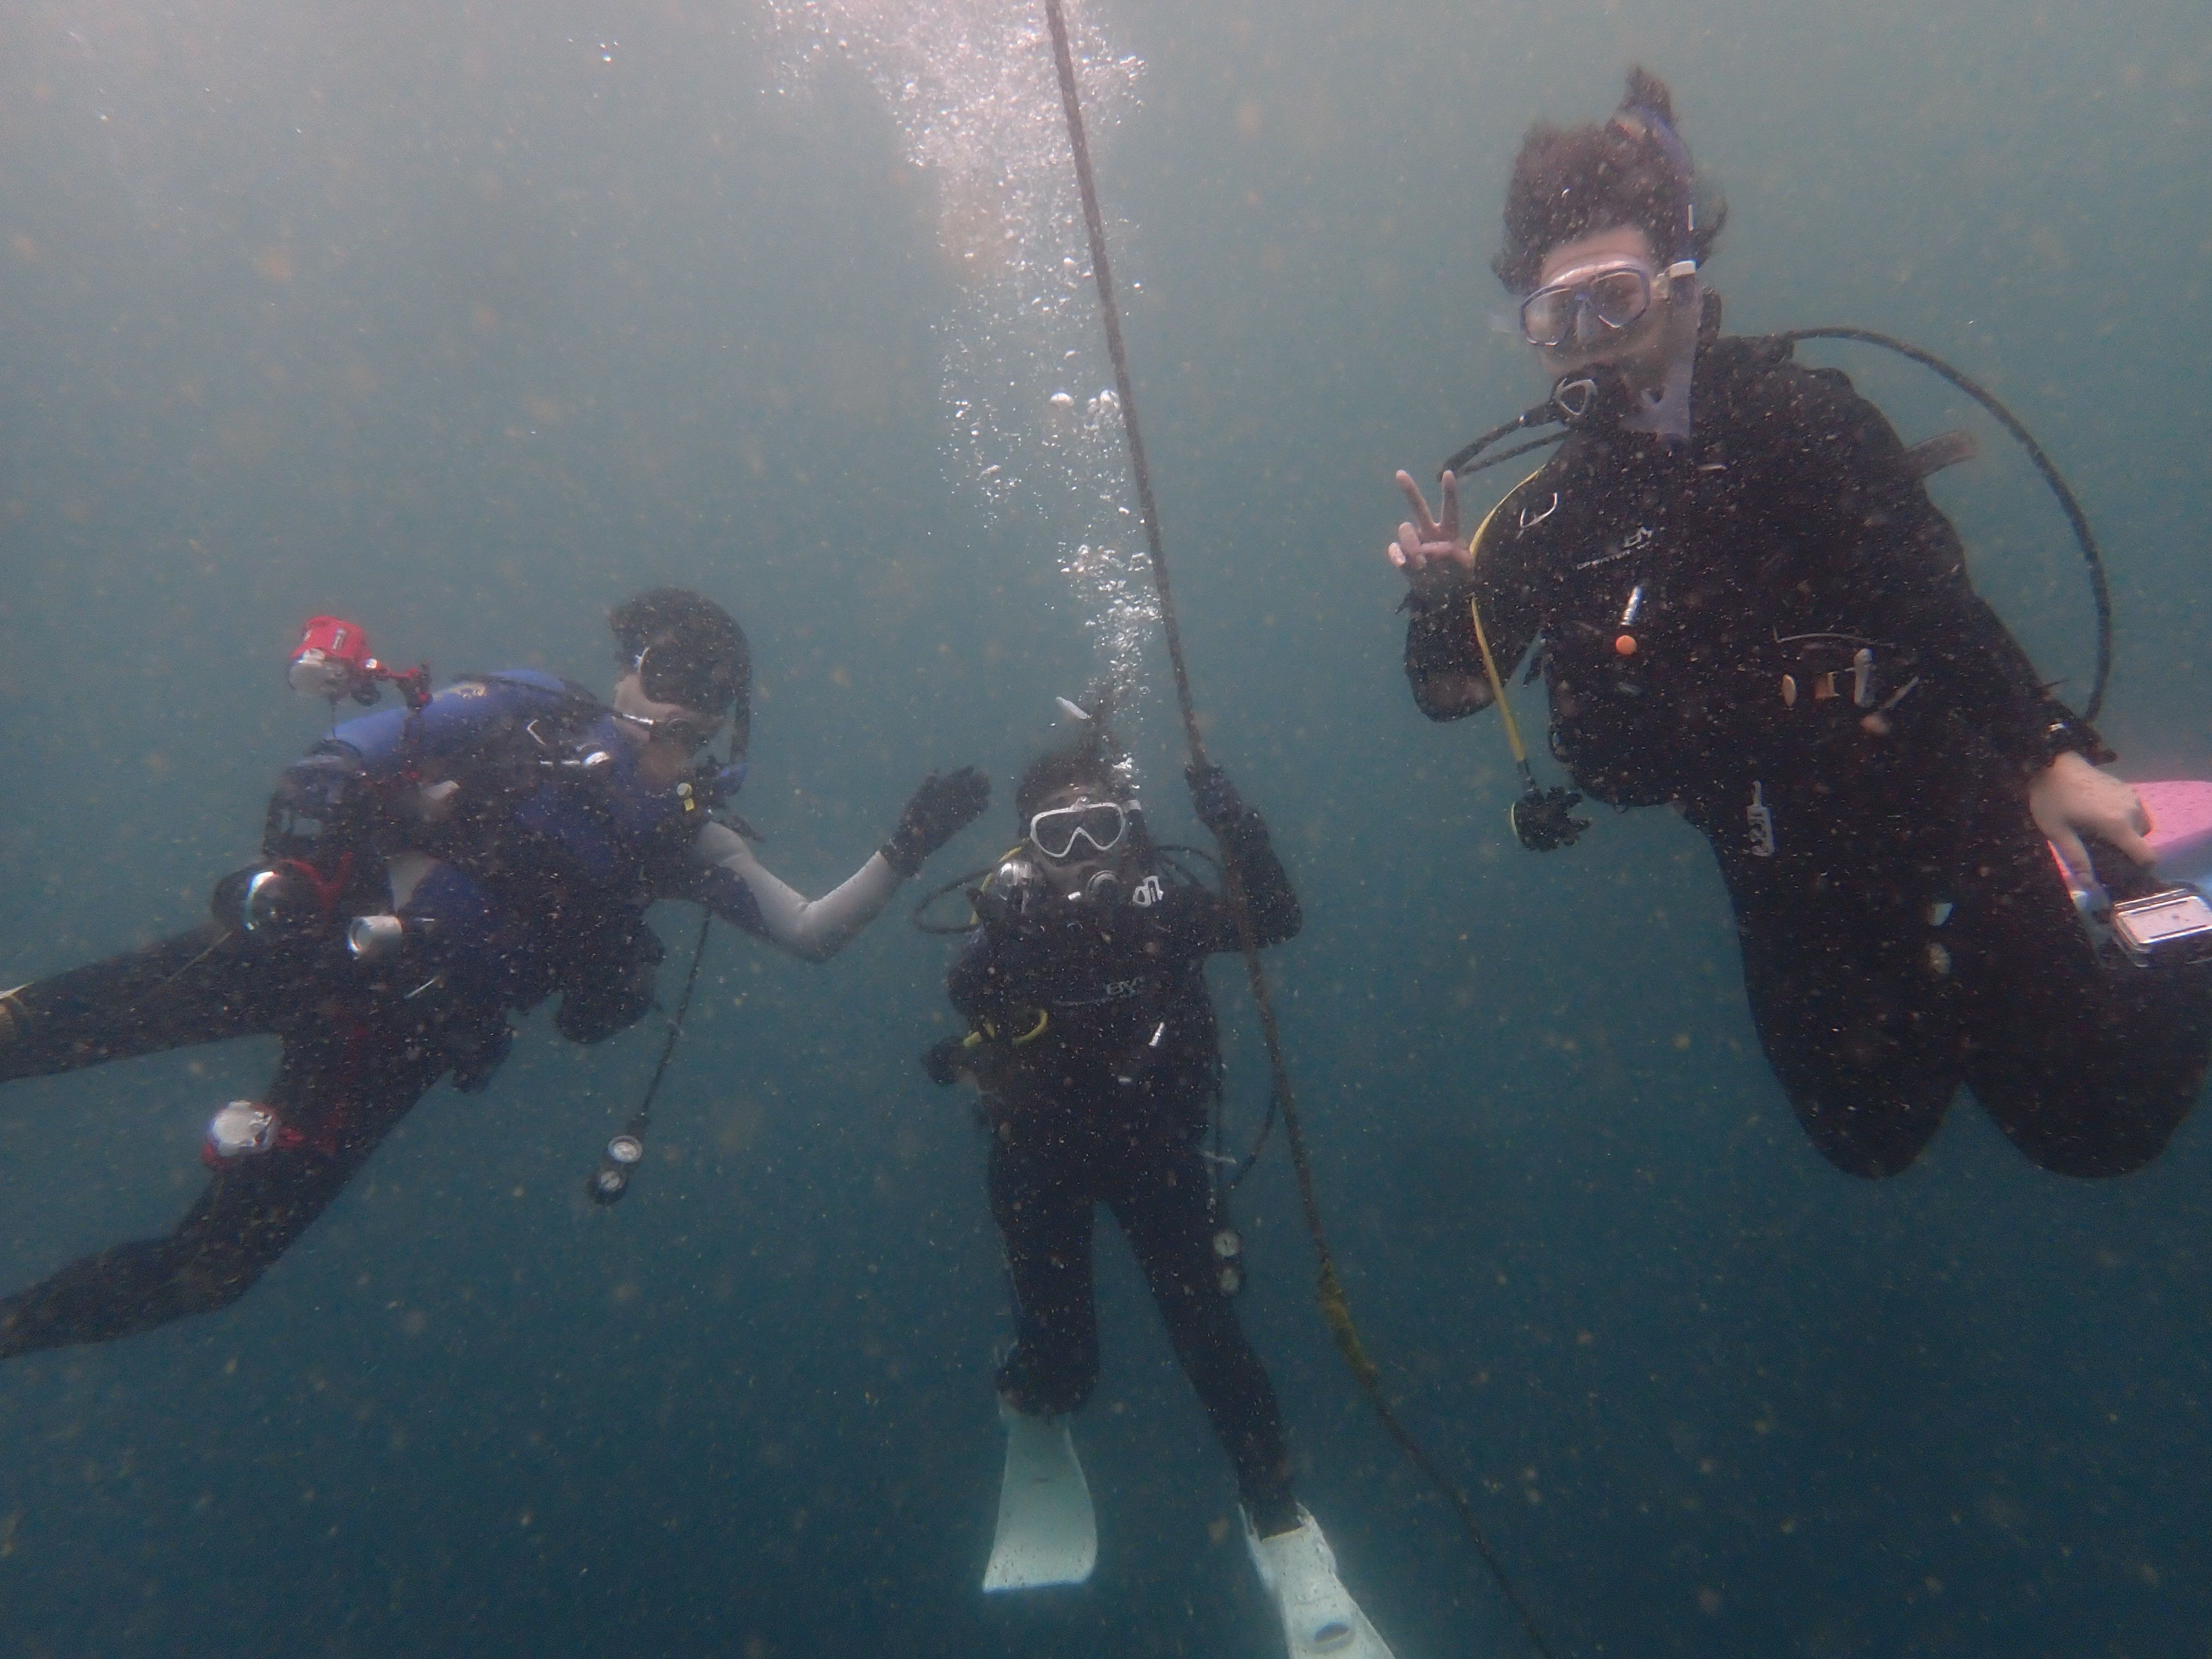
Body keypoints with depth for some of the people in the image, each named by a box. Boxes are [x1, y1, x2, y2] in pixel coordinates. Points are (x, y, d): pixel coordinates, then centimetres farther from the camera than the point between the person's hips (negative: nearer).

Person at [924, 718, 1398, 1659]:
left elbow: (1276, 917, -24)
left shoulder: (1163, 907, -10)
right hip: (1041, 1162, 0)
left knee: (1204, 1329, -7)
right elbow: (969, 991, -33)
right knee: (1061, 1359, 1)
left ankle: (1283, 1536, 11)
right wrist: (1014, 924, -50)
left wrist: (1225, 814, -35)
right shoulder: (1010, 924, -13)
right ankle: (1034, 1411, 40)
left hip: (1156, 1149, 1)